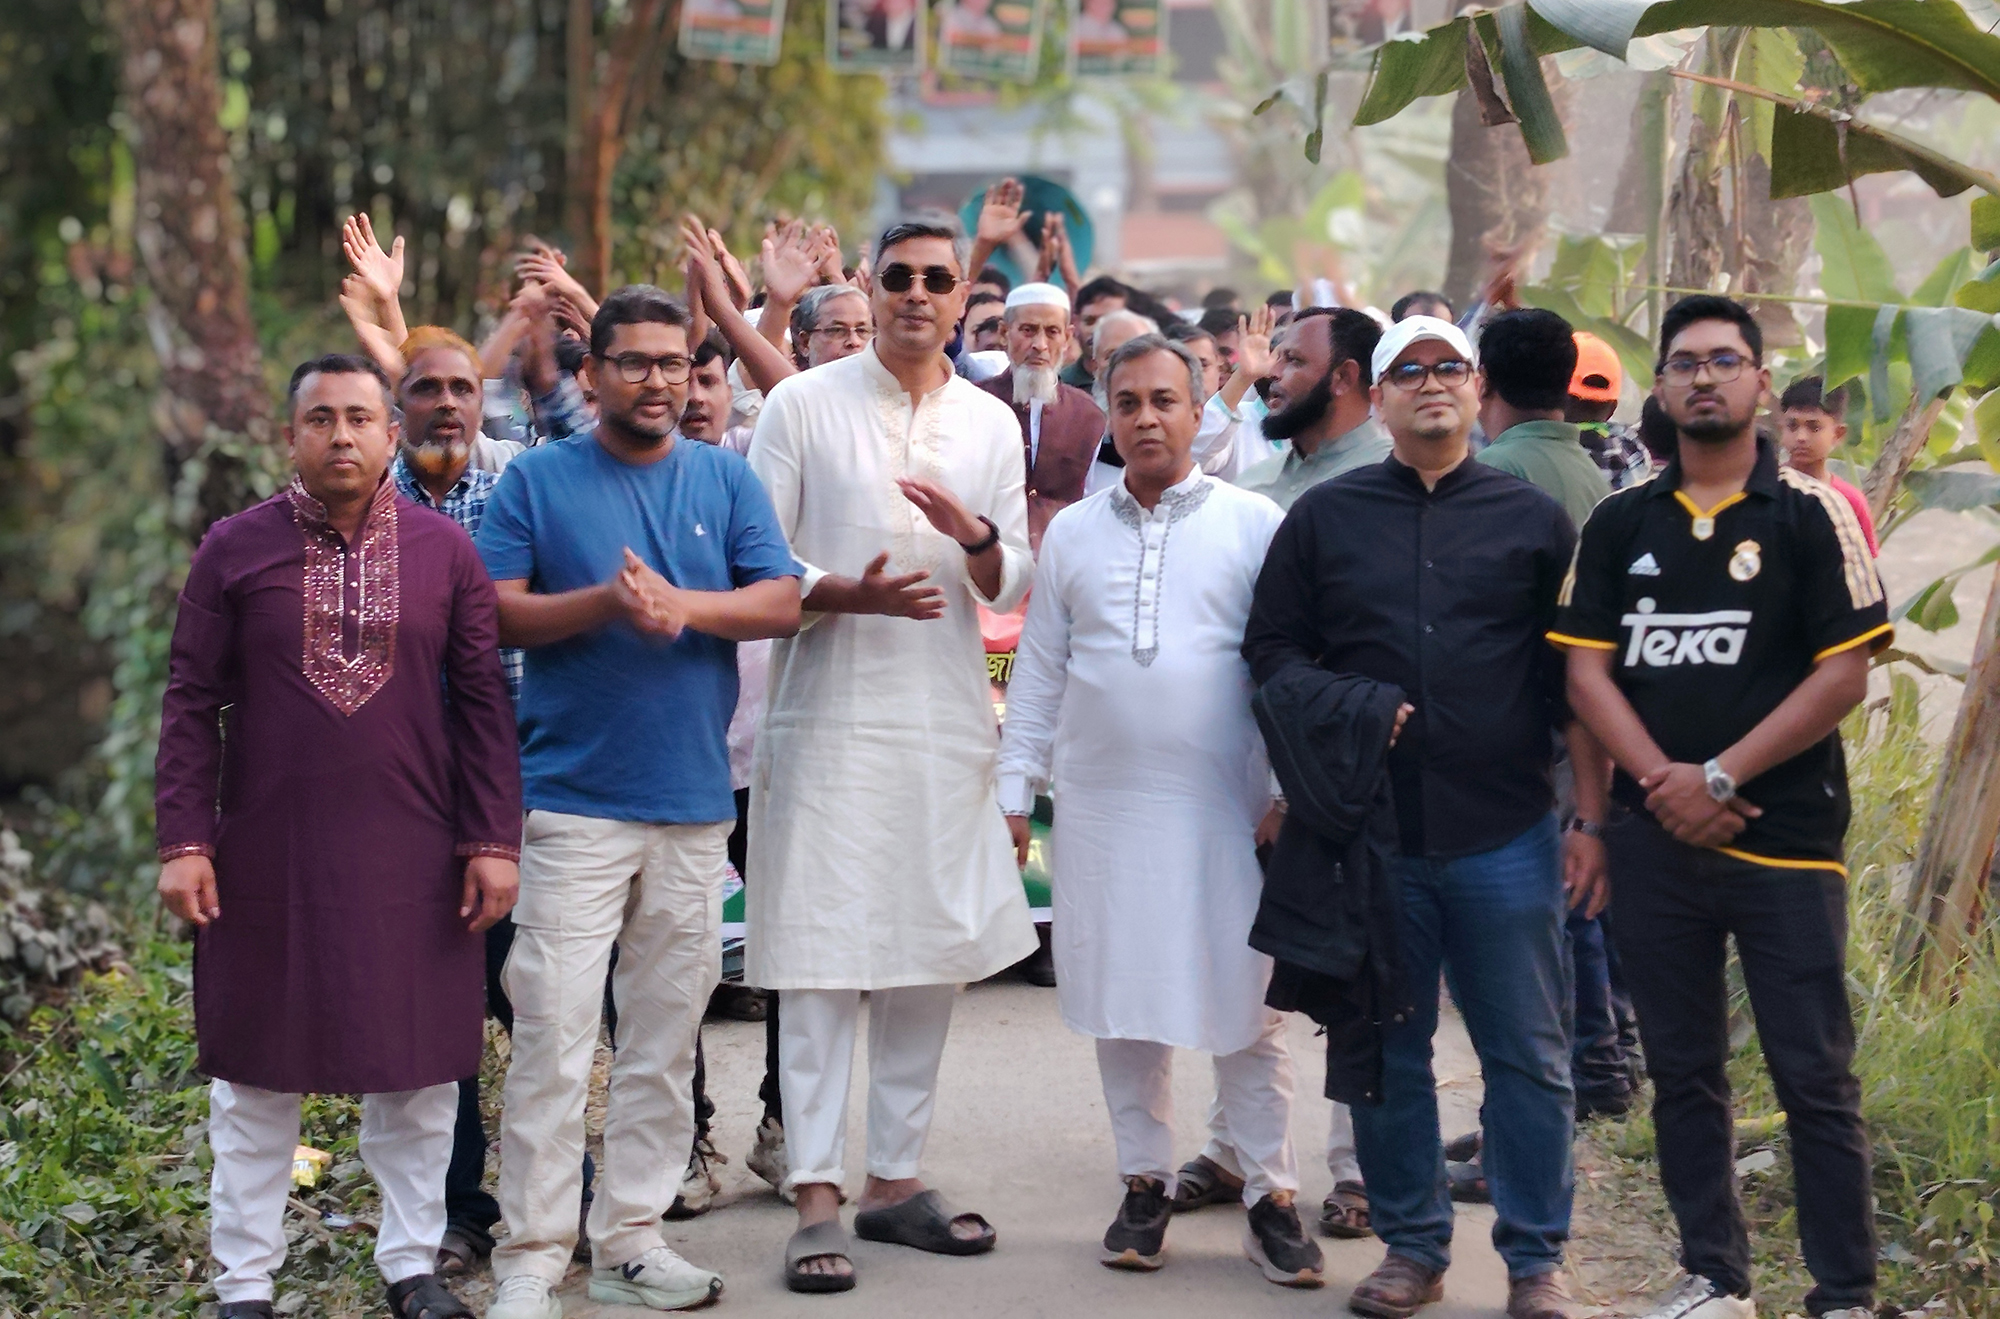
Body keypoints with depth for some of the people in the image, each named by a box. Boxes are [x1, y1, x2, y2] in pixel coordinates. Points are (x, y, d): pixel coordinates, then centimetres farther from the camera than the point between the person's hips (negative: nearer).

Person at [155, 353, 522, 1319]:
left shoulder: (444, 550, 4)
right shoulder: (235, 549, 1)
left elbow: (482, 703, 4)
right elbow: (191, 706, 1)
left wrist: (494, 840, -1)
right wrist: (182, 841, -6)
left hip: (410, 859, 1)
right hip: (265, 858, -1)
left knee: (417, 1074, 7)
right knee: (255, 1076, 6)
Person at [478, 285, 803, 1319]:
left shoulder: (725, 480, 11)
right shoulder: (538, 479, 4)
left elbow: (783, 603, 1)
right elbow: (492, 611, -4)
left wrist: (683, 605, -15)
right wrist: (606, 602, -17)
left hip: (694, 803, 3)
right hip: (571, 798, -3)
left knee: (665, 1035, 8)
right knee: (553, 1034, -8)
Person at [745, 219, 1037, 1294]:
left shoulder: (991, 425, 10)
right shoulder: (803, 405, 0)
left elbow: (1011, 587, 11)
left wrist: (975, 536, -11)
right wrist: (846, 593, -21)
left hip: (946, 718, 4)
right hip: (828, 712, -4)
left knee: (932, 948, 7)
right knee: (820, 956, -6)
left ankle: (896, 1179, 17)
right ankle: (816, 1199, -5)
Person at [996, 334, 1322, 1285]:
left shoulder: (1256, 526, 0)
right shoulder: (1072, 534, 10)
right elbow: (1038, 672, 12)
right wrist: (1013, 790, 8)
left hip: (1226, 807, -3)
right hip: (1103, 808, 3)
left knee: (1246, 1007, 0)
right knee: (1122, 1002, 7)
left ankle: (1269, 1195, 8)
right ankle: (1145, 1184, 19)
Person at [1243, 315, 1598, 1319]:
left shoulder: (1534, 519, 8)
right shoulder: (1324, 516, 10)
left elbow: (1579, 679, 9)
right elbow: (1272, 644, 11)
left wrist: (1590, 818, 3)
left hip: (1506, 832, -1)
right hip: (1370, 832, 1)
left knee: (1527, 1054, 2)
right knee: (1384, 1052, 7)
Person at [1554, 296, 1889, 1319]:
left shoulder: (1810, 515, -2)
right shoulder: (1621, 523, 8)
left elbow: (1845, 672, -8)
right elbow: (1587, 669, 5)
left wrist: (1719, 778, -12)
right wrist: (1662, 781, -10)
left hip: (1785, 837, -4)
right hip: (1654, 839, 4)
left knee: (1815, 1076, -4)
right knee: (1681, 1071, 10)